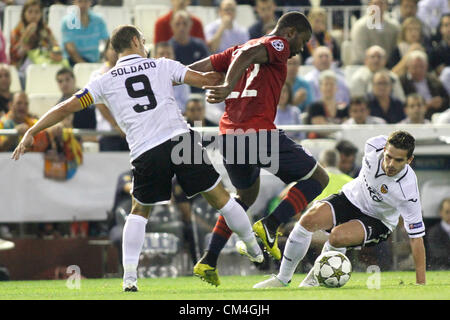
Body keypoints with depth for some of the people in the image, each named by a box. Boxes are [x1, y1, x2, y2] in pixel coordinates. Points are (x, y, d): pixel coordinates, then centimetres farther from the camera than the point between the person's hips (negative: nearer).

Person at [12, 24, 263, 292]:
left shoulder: (106, 81, 13)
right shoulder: (162, 66, 12)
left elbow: (66, 108, 13)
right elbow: (205, 79, 12)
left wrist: (31, 133, 22)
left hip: (146, 153, 1)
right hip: (181, 139, -1)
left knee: (139, 211, 21)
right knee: (219, 197, 13)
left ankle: (129, 276, 8)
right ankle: (255, 250, 22)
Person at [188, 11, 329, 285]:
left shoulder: (236, 49, 24)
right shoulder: (278, 45, 2)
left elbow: (196, 69, 22)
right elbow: (247, 54, -19)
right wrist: (229, 87, -32)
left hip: (229, 137, 8)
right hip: (260, 133, -8)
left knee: (246, 196, 29)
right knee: (319, 179, 6)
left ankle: (209, 261, 18)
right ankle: (270, 225, -13)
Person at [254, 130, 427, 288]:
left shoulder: (408, 189, -32)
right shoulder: (375, 145, -22)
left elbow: (416, 237, -26)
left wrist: (421, 284, -26)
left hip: (378, 221, -4)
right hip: (351, 197, 4)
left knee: (338, 236, -32)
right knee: (309, 219, -22)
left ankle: (316, 277, -2)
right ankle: (282, 278, -8)